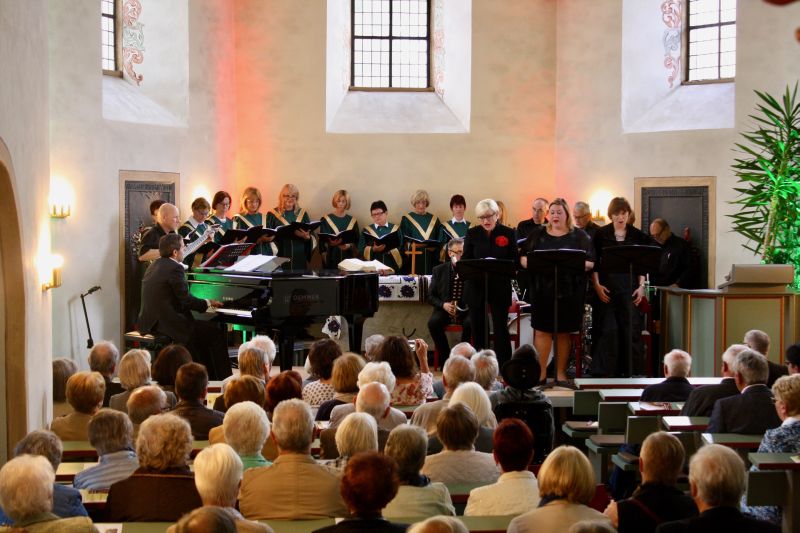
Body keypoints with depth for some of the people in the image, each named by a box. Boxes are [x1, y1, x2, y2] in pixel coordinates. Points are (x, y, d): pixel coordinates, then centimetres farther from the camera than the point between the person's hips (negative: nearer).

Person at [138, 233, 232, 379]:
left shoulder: (155, 266, 15)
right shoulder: (175, 269, -15)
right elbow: (186, 300, -17)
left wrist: (205, 303, 18)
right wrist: (208, 303, 1)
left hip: (150, 322, 10)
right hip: (167, 323, -10)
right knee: (217, 334, -1)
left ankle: (210, 376, 26)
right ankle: (223, 379, 3)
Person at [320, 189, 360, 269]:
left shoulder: (352, 221, 11)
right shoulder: (326, 220, 4)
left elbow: (356, 242, 7)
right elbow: (322, 241, -1)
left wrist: (348, 246, -13)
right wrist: (330, 243, -22)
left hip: (348, 258, 2)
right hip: (331, 258, -2)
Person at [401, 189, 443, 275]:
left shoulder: (433, 219, 15)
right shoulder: (407, 219, 6)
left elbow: (440, 241, 12)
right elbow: (403, 241, 0)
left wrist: (434, 246, -7)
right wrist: (412, 245, -17)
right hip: (413, 259, -2)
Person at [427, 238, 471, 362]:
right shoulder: (439, 270, 8)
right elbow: (430, 296, 7)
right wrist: (443, 304, -13)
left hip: (466, 309, -1)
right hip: (444, 309, 2)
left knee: (470, 323, -34)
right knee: (433, 322, -29)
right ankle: (445, 357, -14)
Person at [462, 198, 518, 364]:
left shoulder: (508, 233, 0)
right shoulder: (472, 234, 5)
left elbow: (515, 261, 1)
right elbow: (465, 259, 6)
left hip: (500, 287, -2)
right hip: (476, 286, 2)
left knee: (501, 328, -2)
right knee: (477, 328, 6)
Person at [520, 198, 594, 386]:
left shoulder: (579, 236, 5)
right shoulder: (537, 234, 10)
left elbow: (590, 263, -1)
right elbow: (523, 258, 6)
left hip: (569, 291, 0)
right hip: (542, 290, 1)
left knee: (564, 332, 6)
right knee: (542, 330, -1)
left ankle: (561, 374, 15)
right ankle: (541, 374, 5)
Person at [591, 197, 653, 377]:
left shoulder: (637, 236, 7)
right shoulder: (601, 234, 3)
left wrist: (641, 286, -1)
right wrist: (597, 285, -6)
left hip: (630, 289, 1)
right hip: (607, 289, -1)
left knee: (631, 329, 0)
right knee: (607, 330, -3)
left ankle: (631, 371, 9)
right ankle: (604, 371, 3)